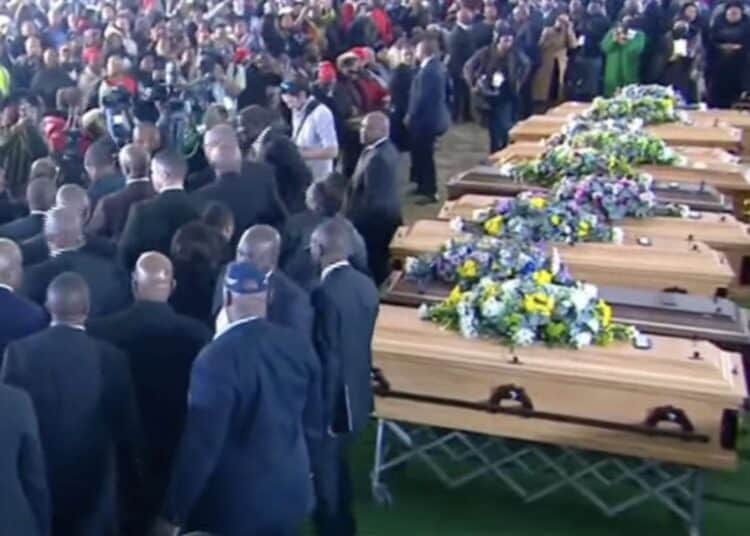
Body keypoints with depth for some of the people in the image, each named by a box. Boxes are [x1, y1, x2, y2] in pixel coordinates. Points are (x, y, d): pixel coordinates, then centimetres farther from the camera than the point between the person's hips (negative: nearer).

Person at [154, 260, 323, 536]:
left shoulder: (216, 359, -25)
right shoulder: (299, 345, -6)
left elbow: (200, 445, -21)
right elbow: (314, 423, 4)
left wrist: (171, 513, -9)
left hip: (234, 504, -5)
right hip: (291, 495, 5)